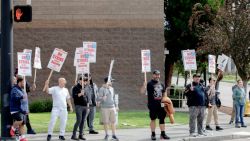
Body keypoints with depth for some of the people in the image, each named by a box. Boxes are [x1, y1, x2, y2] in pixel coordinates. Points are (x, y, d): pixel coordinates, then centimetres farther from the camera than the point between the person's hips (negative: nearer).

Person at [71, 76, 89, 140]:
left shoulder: (84, 88, 19)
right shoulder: (76, 88, -2)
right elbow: (74, 96, -13)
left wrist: (87, 106, 19)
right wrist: (80, 94, -28)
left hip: (85, 106, 7)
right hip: (79, 106, -7)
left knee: (83, 121, 4)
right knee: (79, 120, -13)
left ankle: (81, 135, 9)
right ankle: (73, 135, -8)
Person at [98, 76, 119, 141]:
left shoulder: (111, 88, 11)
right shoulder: (102, 89, -9)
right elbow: (98, 99, -16)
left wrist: (116, 106, 18)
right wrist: (102, 98, -38)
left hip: (112, 107, 5)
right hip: (104, 108, -5)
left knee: (113, 121, 1)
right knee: (106, 122, 1)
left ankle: (114, 135, 6)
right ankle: (106, 135, 15)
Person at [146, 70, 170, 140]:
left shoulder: (161, 84, 15)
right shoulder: (149, 84, -4)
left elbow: (164, 94, 21)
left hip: (160, 105, 5)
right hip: (152, 105, -5)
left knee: (162, 119, 5)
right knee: (153, 119, 1)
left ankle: (163, 134, 11)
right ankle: (153, 134, 8)